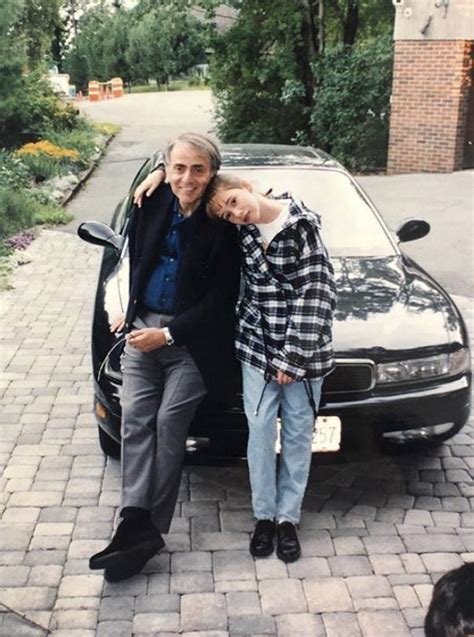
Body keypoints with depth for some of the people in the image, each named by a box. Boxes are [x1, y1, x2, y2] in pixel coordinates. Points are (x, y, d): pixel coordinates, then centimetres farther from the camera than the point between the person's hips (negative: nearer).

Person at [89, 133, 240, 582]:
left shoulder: (221, 225, -14)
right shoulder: (152, 204, 0)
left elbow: (220, 301, -13)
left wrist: (167, 334, -15)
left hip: (192, 341, -5)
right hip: (143, 328, 5)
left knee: (168, 426, -5)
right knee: (136, 420, -4)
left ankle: (150, 527, 3)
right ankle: (136, 522, -6)